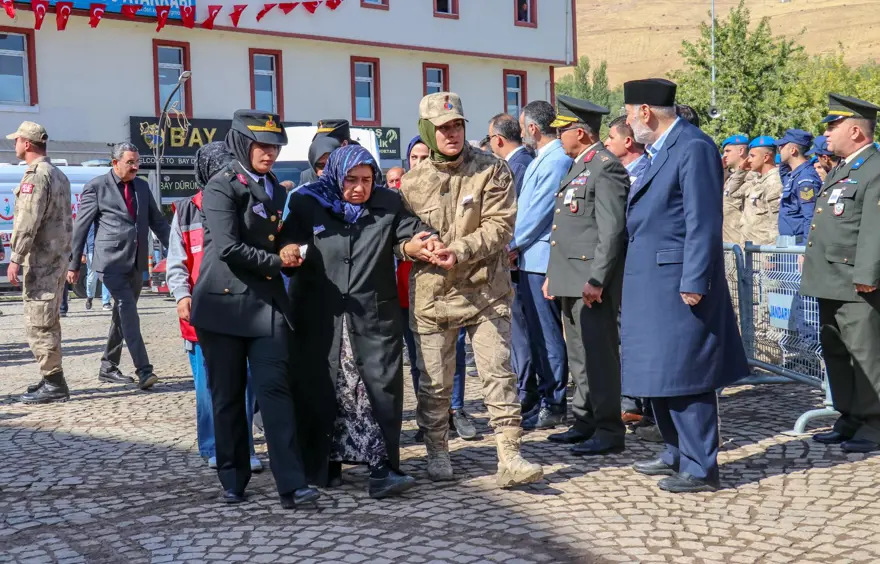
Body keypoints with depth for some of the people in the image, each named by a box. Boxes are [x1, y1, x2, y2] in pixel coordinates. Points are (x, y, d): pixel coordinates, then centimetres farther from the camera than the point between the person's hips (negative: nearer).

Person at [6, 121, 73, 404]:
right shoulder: (59, 175, 17)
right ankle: (51, 379, 21)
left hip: (40, 259, -10)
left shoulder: (35, 175, -13)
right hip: (58, 257, 10)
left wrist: (15, 258, -18)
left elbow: (27, 222, -20)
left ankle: (54, 384, -7)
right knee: (49, 322, 15)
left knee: (38, 323, -7)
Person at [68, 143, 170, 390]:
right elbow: (81, 227, -2)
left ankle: (108, 368, 25)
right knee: (129, 313, -14)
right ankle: (143, 370, -17)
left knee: (122, 315, 13)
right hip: (111, 262, -6)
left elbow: (157, 221, 16)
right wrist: (73, 264, -2)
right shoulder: (96, 187, -4)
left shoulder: (142, 186, 13)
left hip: (136, 262, 6)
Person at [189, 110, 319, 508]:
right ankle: (233, 481, 16)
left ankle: (291, 485, -13)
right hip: (224, 302, -4)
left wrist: (291, 253, 10)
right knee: (227, 396, 4)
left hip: (268, 302, 4)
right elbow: (228, 247, -15)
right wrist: (275, 261, -8)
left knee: (275, 389, -8)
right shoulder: (221, 187, -5)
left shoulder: (276, 191, 17)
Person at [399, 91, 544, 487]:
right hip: (432, 295, 2)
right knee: (434, 382, 8)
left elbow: (499, 226, -8)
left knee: (498, 374, -2)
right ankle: (437, 453, 25)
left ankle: (510, 458, 2)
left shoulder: (492, 170, -2)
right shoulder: (413, 182, 4)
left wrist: (460, 251, -22)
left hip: (485, 292, -1)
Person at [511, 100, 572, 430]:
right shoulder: (542, 159, 16)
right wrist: (516, 247, 11)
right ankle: (546, 399, 24)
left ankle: (554, 405, 4)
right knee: (538, 332, 15)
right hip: (530, 260, 10)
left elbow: (538, 211, -16)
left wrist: (514, 245, -6)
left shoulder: (556, 161, -15)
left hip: (541, 259, -10)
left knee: (547, 334, -3)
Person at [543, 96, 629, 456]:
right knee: (579, 357, 14)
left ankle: (609, 430, 1)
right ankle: (585, 422, 22)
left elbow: (612, 229, -18)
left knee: (600, 355, -5)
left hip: (591, 281, -10)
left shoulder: (606, 167, -11)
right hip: (570, 279, 10)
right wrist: (553, 274, 20)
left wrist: (596, 280, -21)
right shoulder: (578, 167, 20)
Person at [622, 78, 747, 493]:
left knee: (684, 375, -4)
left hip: (679, 285, -10)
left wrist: (693, 283, -21)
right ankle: (678, 453, 29)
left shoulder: (694, 147, -14)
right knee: (660, 373, 16)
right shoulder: (662, 150, 15)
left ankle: (700, 469, 6)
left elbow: (704, 223, -19)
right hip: (653, 284, 10)